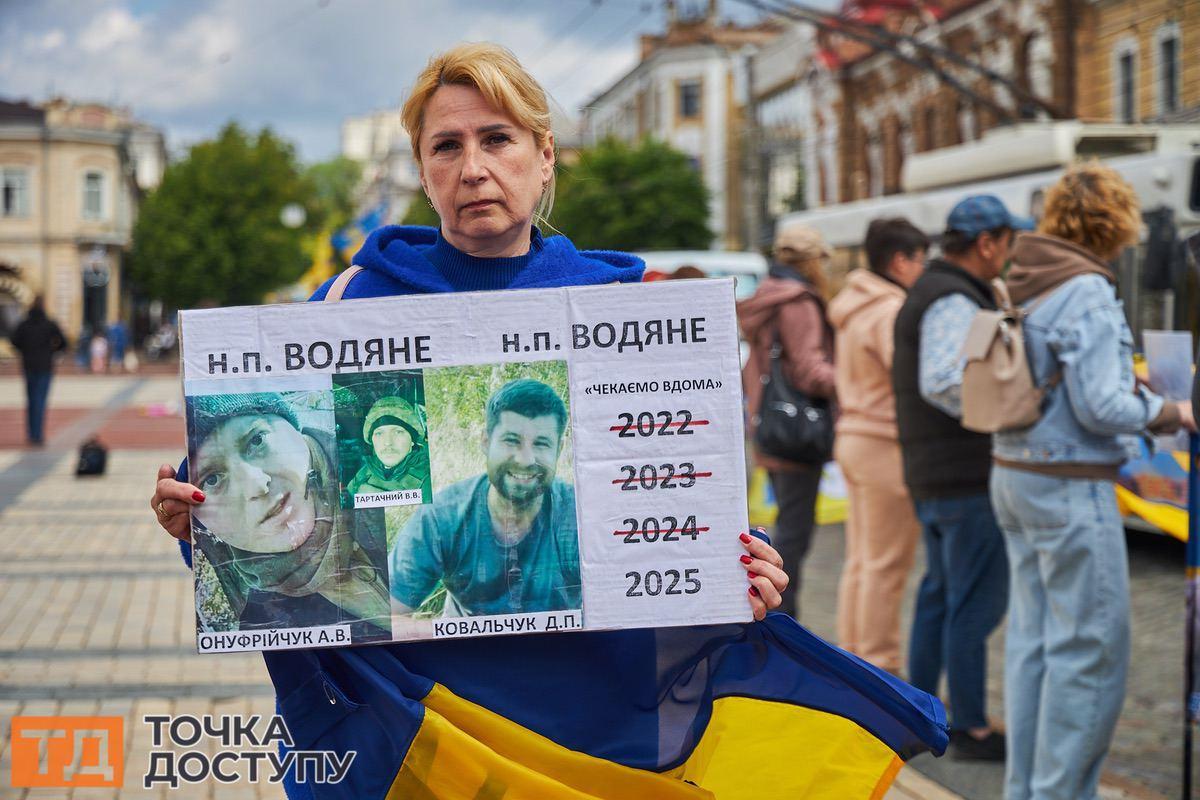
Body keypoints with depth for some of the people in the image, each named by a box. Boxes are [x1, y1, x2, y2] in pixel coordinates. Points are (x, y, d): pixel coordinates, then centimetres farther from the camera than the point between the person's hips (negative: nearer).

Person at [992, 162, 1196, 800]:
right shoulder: (1088, 292, -16)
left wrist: (1132, 389, 16)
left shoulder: (1026, 287, 8)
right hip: (1069, 485, -9)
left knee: (1033, 639, 14)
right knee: (1091, 647, -1)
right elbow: (1099, 407, -19)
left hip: (1014, 476, 9)